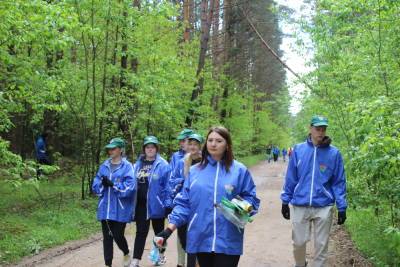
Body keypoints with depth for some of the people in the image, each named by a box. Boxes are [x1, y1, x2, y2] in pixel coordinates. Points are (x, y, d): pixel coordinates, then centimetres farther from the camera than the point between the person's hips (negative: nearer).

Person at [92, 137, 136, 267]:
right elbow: (95, 186, 9)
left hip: (120, 210, -4)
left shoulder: (127, 166, -6)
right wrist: (102, 184, -12)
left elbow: (130, 187, -15)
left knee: (118, 236, -1)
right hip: (105, 208, 4)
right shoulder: (104, 166, 10)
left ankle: (126, 254, 31)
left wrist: (113, 184, -20)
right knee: (107, 237, 8)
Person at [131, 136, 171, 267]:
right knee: (141, 232, 4)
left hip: (156, 204, -3)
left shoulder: (163, 165, -9)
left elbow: (167, 186, -11)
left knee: (158, 231, 14)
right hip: (141, 204, 4)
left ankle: (161, 255, 31)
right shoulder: (138, 164, 6)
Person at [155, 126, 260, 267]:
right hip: (201, 240, 2)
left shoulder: (239, 170, 1)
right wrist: (170, 228, -3)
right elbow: (184, 203, 6)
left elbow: (250, 198, 4)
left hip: (228, 241, -2)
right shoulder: (194, 171, 7)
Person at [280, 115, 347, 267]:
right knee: (299, 242, 11)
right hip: (299, 206, 1)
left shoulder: (334, 153, -3)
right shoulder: (298, 150, -1)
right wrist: (285, 201, 5)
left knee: (321, 245, 8)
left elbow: (339, 182, 0)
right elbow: (291, 178, 5)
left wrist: (342, 208, -3)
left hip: (324, 207, -1)